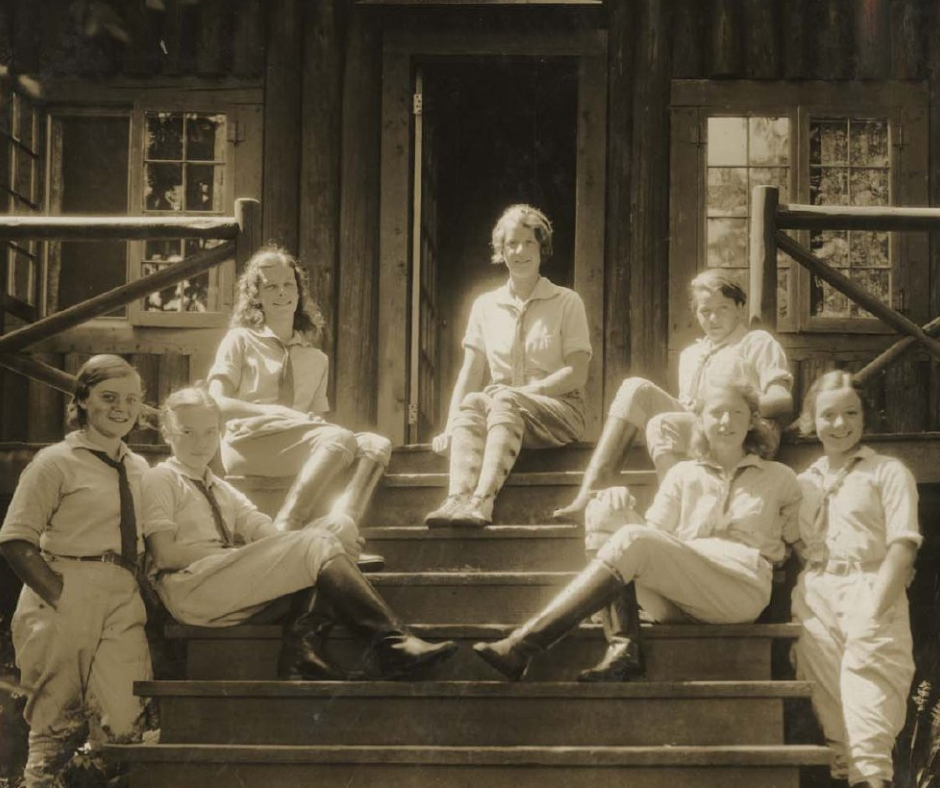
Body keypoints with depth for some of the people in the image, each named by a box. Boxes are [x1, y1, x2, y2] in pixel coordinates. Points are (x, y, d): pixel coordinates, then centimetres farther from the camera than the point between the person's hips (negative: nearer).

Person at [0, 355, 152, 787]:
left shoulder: (139, 468, 17)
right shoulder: (57, 461, -1)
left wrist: (142, 593, 5)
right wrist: (61, 595, -16)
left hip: (123, 604, 5)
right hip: (65, 598, -4)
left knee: (125, 720, -9)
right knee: (58, 724, -1)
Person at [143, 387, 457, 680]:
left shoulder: (220, 489, 29)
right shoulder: (160, 479, 7)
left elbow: (266, 533, 14)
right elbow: (165, 553, -7)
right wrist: (238, 554, -12)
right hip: (189, 588, -7)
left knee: (338, 525, -10)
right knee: (315, 545, -22)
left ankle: (301, 645, -28)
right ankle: (392, 643, -32)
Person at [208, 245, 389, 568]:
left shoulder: (316, 359, 23)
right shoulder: (241, 341, 11)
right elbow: (216, 403, -2)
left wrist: (318, 423, -8)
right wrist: (274, 411, -16)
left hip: (305, 449, 5)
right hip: (248, 441, -5)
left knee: (377, 445, -20)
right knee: (341, 438, -30)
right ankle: (285, 533, -35)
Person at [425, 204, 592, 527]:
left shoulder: (566, 302, 8)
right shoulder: (486, 306, 17)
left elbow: (577, 373, -2)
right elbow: (470, 372, 9)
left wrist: (525, 391, -15)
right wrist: (450, 425, -6)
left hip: (560, 410, -3)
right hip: (505, 412, 3)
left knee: (505, 401, -36)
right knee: (471, 403, -32)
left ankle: (482, 501, -55)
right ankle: (457, 498, -54)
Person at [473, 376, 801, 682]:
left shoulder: (780, 479, 19)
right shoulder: (683, 474, 23)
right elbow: (656, 532, 11)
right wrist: (620, 508, -10)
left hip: (743, 590, -3)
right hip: (679, 599, 3)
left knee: (632, 542, -28)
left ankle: (524, 644, -35)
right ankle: (623, 646, -36)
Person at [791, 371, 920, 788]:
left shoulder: (888, 472, 5)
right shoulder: (803, 483, 19)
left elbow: (903, 546, -5)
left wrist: (874, 608, -16)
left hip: (870, 593, -4)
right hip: (814, 598, 4)